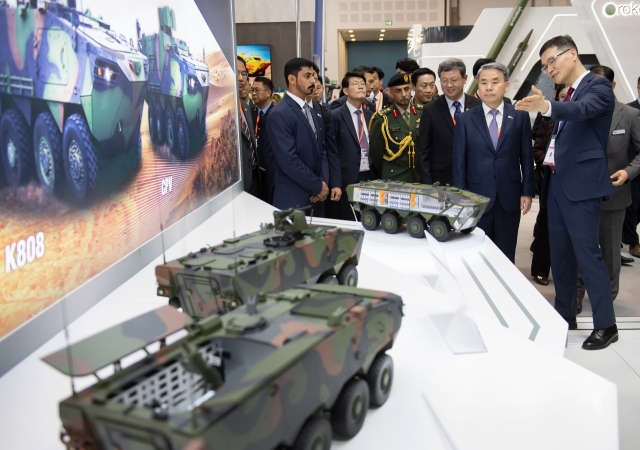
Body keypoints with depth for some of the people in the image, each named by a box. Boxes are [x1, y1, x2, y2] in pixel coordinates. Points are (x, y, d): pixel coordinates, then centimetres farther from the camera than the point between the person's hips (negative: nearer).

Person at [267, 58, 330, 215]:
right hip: (293, 199, -7)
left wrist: (323, 181, -2)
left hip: (316, 198, 8)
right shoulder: (280, 114, -14)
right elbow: (288, 160, -21)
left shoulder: (313, 112, 12)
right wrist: (317, 186, -13)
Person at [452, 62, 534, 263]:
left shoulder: (520, 117, 4)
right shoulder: (465, 119, 2)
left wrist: (527, 191, 0)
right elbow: (459, 161, 0)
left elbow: (526, 157, 5)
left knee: (506, 257, 9)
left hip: (509, 198, 1)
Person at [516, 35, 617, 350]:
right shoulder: (569, 94, 17)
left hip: (581, 184, -9)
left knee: (587, 253, -7)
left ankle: (605, 324, 4)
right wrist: (552, 155, 7)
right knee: (560, 253, 13)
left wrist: (546, 107, -48)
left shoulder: (598, 86, -9)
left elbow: (582, 110, -31)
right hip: (558, 182, 9)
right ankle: (564, 315, 24)